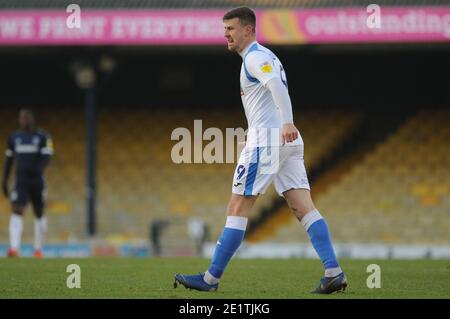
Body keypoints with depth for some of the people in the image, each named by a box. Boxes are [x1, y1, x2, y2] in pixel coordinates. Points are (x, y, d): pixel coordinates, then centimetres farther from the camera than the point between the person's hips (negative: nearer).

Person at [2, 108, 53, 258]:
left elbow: (46, 157, -10)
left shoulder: (42, 137, -1)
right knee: (17, 212, -16)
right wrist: (4, 181, 12)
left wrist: (38, 169, -29)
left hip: (37, 182, -1)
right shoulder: (14, 138, 9)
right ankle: (14, 248, -28)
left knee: (39, 214, 10)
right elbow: (9, 160, 15)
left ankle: (38, 249, 24)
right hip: (20, 182, 1)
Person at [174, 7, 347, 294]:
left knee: (238, 208, -4)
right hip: (288, 141, 9)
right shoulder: (265, 57, 24)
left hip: (267, 139, -9)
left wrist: (286, 122, -35)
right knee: (304, 207, 0)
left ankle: (211, 278, -1)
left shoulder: (255, 57, -7)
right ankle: (334, 272, -10)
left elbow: (276, 85, -24)